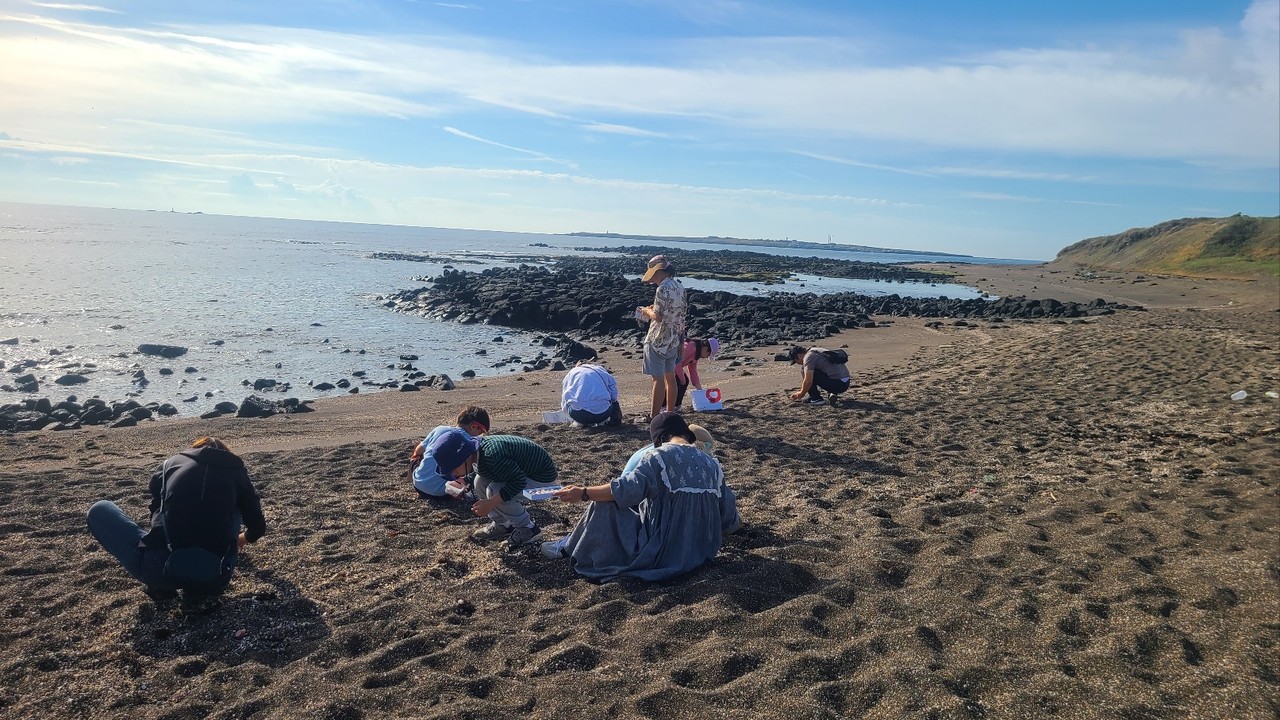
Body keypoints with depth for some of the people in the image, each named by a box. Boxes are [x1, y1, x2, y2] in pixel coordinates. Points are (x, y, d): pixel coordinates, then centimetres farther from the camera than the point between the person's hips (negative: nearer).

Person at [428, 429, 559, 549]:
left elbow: (519, 481, -33)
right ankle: (502, 524, 11)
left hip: (543, 477, -9)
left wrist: (490, 503, -31)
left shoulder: (492, 456, -34)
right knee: (480, 482, -2)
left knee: (494, 491, -24)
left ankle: (529, 529, -6)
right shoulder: (477, 454, -7)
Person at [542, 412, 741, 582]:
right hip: (702, 551, 7)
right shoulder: (712, 464, 5)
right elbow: (729, 520, 7)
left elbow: (629, 488, -24)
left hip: (661, 553, -7)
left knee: (605, 503, 2)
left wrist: (582, 494, -14)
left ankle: (570, 549, 20)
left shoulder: (657, 456, -12)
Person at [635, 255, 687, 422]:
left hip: (658, 340, -8)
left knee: (658, 379, -4)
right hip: (674, 339, 8)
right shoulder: (679, 287, 7)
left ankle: (654, 417, 1)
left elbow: (658, 316, -22)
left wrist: (647, 311, -2)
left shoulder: (663, 289, -19)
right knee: (670, 377, 14)